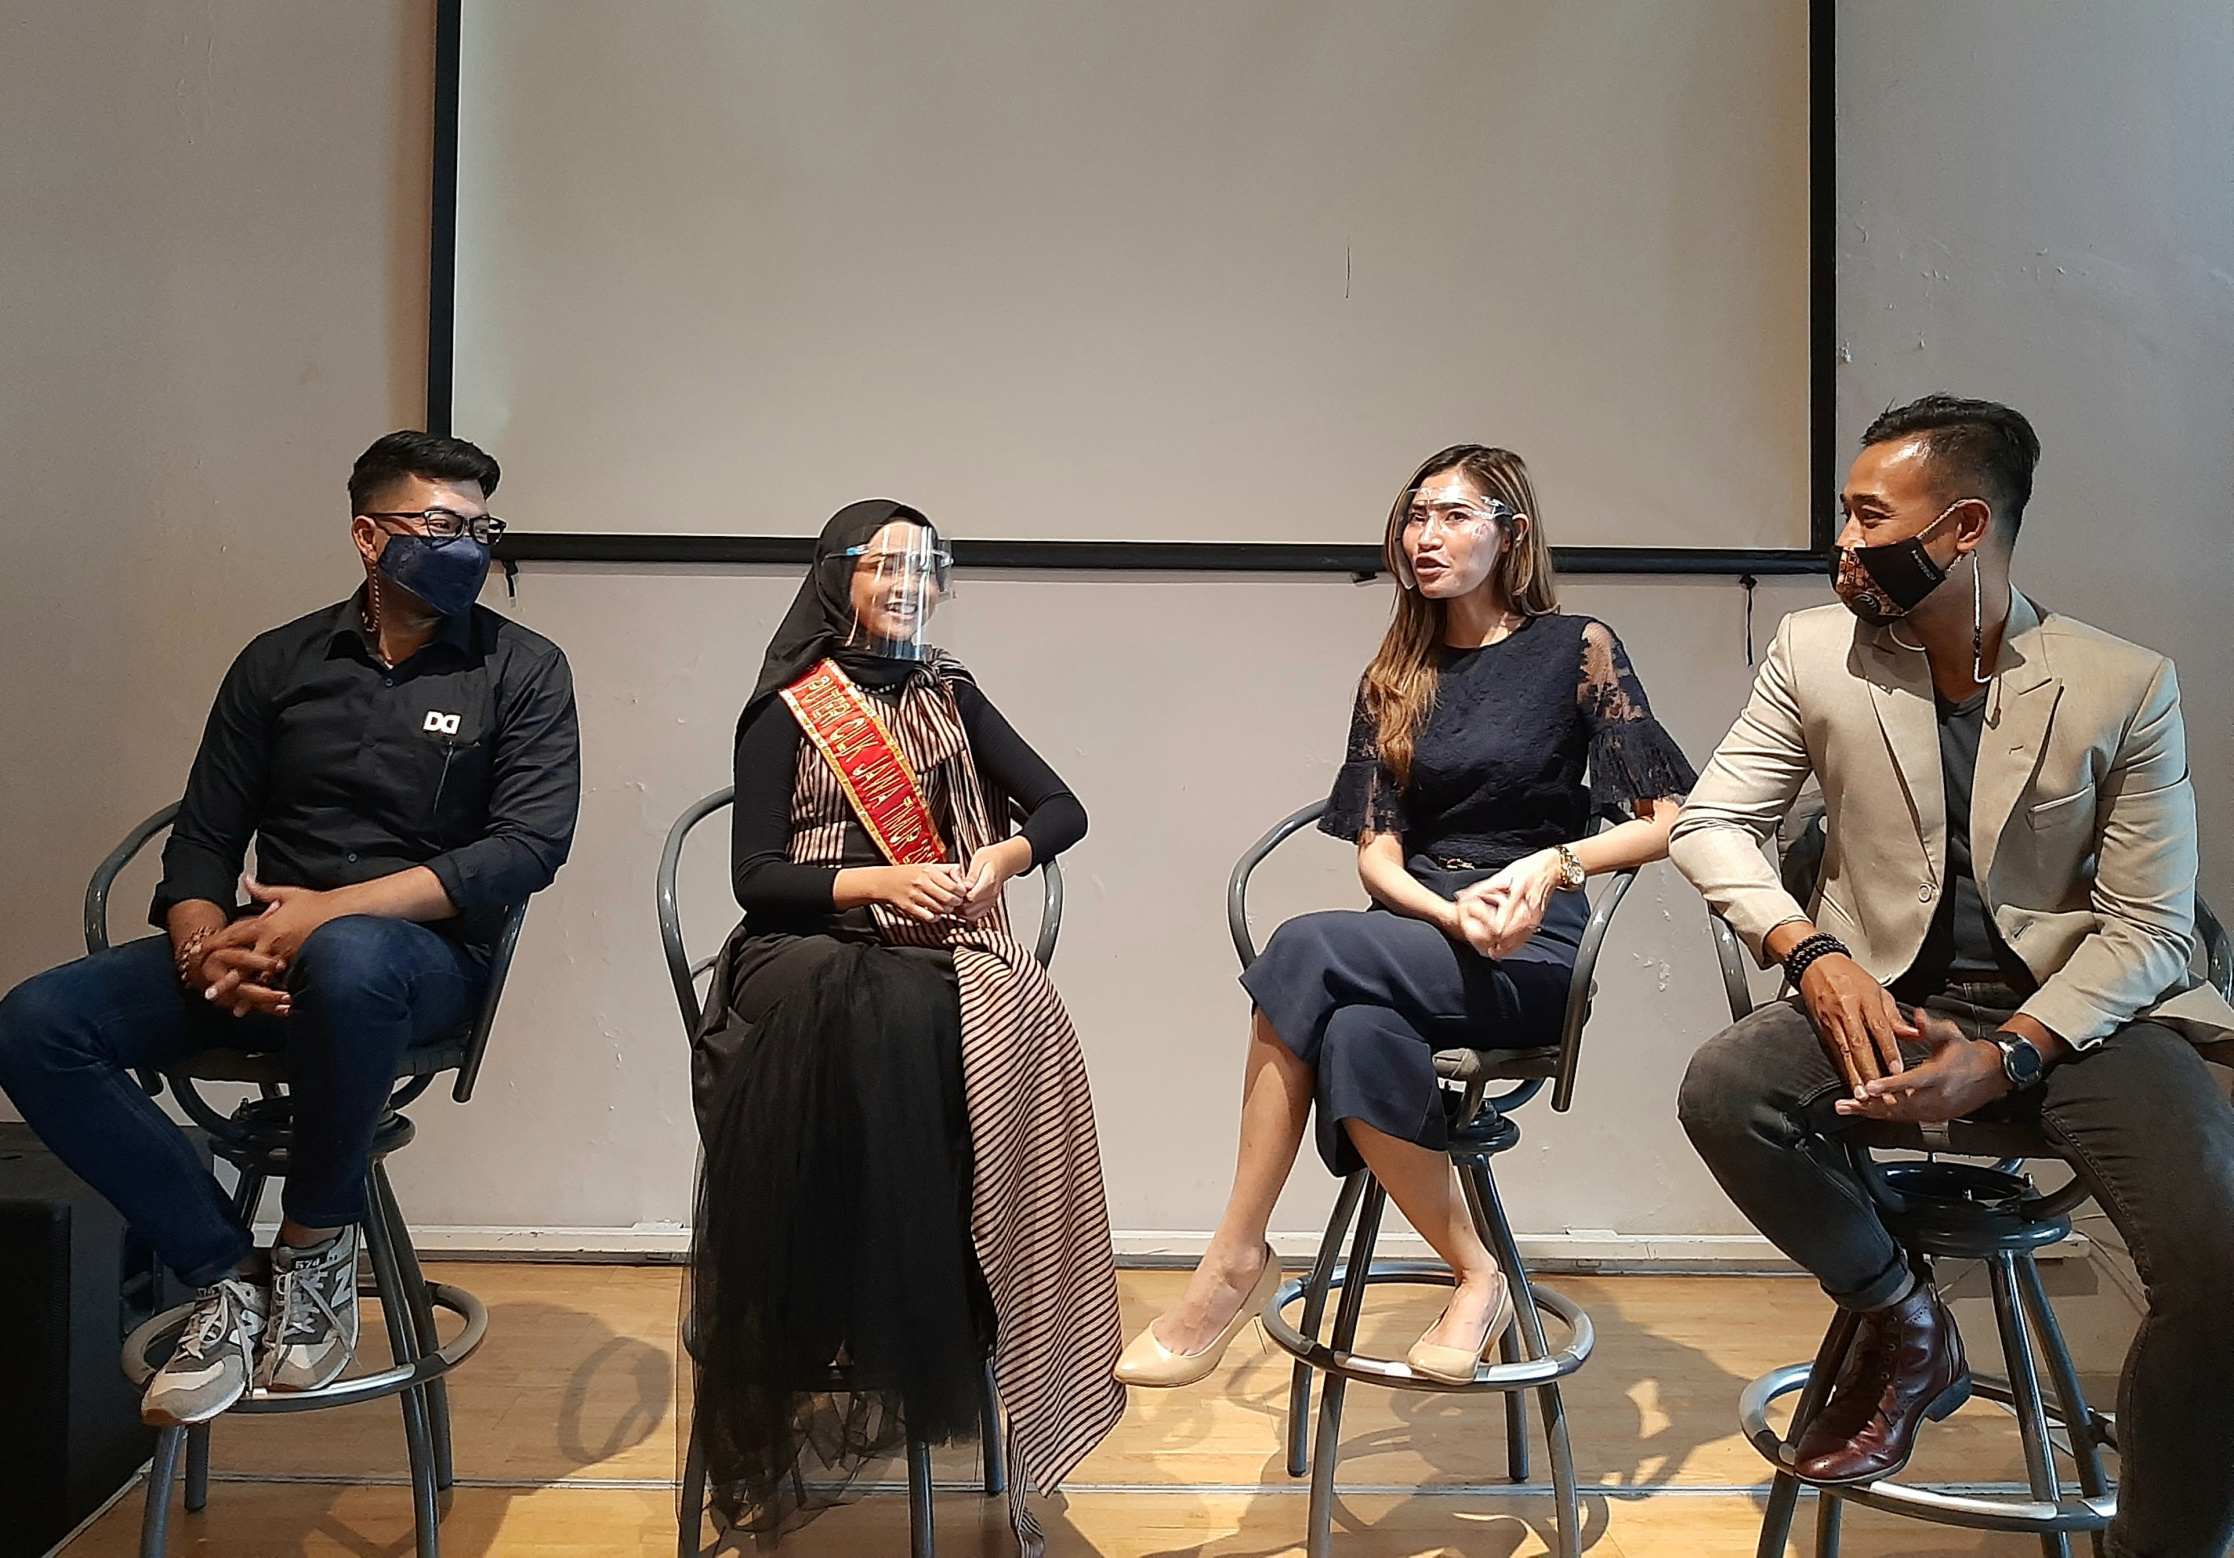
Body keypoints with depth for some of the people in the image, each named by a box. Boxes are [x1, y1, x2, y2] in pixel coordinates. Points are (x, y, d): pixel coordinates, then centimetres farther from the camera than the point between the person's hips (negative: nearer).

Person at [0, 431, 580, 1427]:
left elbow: (529, 847, -10)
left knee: (349, 959, -40)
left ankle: (315, 1248, -15)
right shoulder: (279, 663, 13)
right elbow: (203, 838, 11)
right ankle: (228, 1276, -9)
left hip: (422, 951, -4)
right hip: (266, 958, 4)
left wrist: (335, 908, -19)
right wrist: (205, 943, -12)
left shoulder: (522, 671, 3)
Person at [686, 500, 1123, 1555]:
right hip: (810, 952, -2)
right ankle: (824, 1365, -28)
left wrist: (1002, 856, -5)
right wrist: (882, 880, -12)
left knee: (1017, 1029, -32)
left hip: (943, 955, 3)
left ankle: (958, 1348, -25)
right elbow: (756, 878, 0)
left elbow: (1064, 808, 15)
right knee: (871, 1017, -38)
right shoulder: (785, 711, 8)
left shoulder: (950, 697, 18)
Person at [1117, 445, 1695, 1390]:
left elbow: (1671, 818, -2)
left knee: (1311, 949, -32)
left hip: (1531, 956, -3)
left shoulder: (1577, 648, 4)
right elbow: (1375, 852, 7)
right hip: (1414, 934, 4)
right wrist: (1453, 912, -13)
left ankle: (1235, 1263, -21)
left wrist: (1552, 862, -18)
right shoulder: (1394, 678, 15)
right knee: (1358, 1034, -35)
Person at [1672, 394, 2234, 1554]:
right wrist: (1813, 955, -17)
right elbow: (1710, 821, 1)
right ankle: (1901, 1324, 1)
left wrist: (2006, 1058, -22)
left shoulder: (2126, 687, -6)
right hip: (1890, 995, 2)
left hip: (2074, 1009, -1)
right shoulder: (1815, 651, -1)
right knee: (1722, 1093, -28)